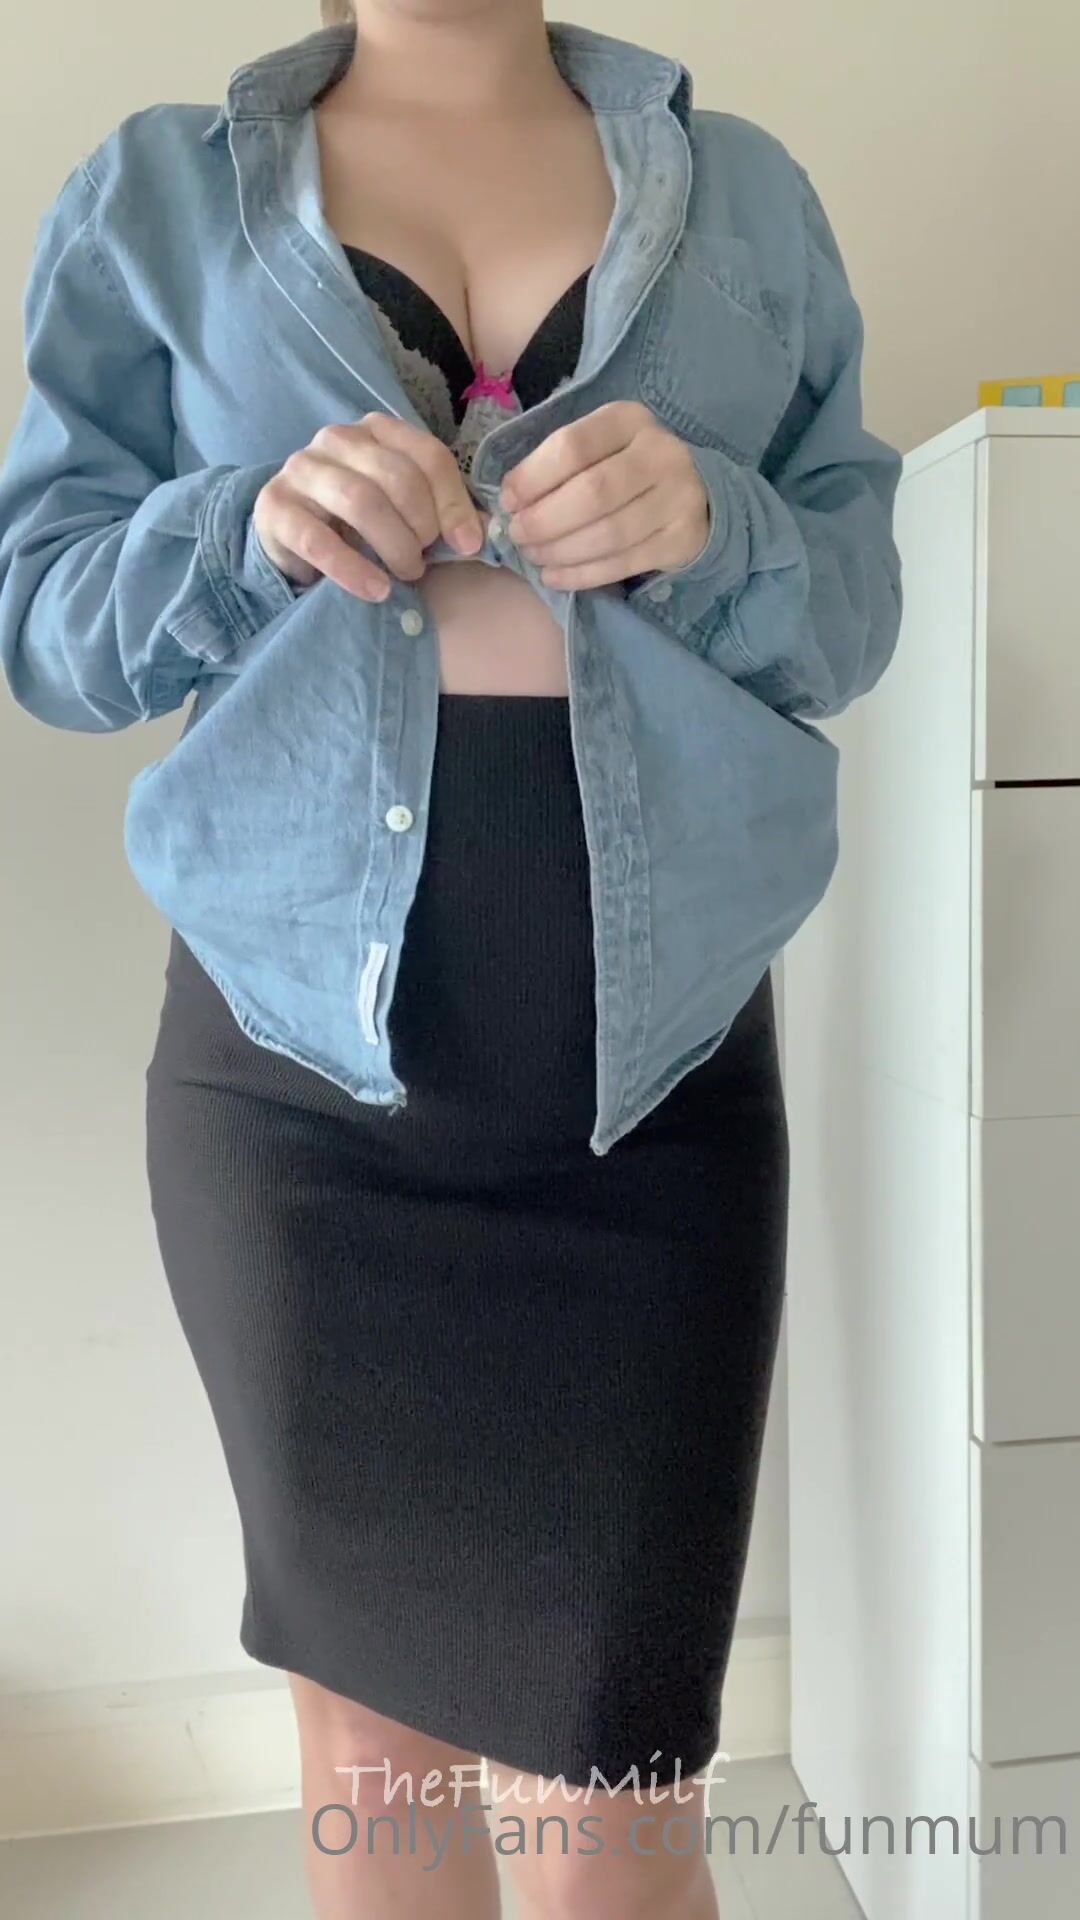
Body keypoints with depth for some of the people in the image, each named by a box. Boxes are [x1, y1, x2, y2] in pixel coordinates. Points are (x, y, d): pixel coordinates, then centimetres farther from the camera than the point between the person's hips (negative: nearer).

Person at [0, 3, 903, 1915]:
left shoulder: (744, 194, 11)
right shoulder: (153, 196, 9)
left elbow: (852, 611, 9)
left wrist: (709, 528, -12)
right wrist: (246, 529, -14)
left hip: (656, 1084, 0)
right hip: (296, 1067, 1)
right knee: (367, 1720, 16)